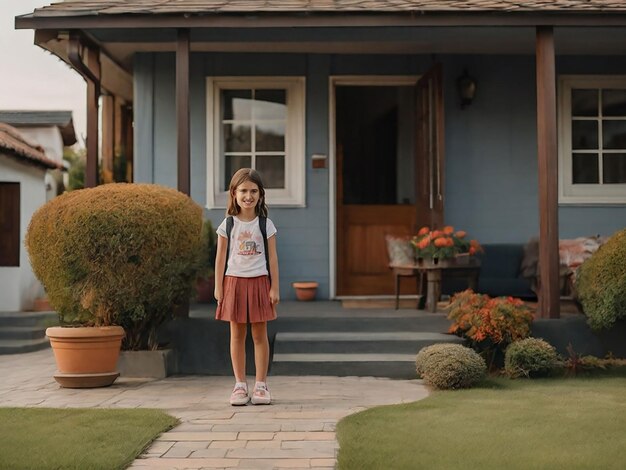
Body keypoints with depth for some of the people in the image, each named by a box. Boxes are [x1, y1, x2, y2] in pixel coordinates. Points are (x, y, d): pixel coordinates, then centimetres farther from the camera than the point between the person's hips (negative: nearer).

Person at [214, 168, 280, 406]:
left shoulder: (266, 224, 2)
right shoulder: (228, 224, 2)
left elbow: (272, 257, 2)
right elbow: (221, 257, 4)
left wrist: (274, 288, -1)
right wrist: (218, 287, -1)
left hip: (259, 282, 0)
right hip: (234, 281, 0)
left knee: (260, 335, 3)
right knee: (237, 335, 5)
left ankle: (261, 385, 10)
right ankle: (240, 385, 12)